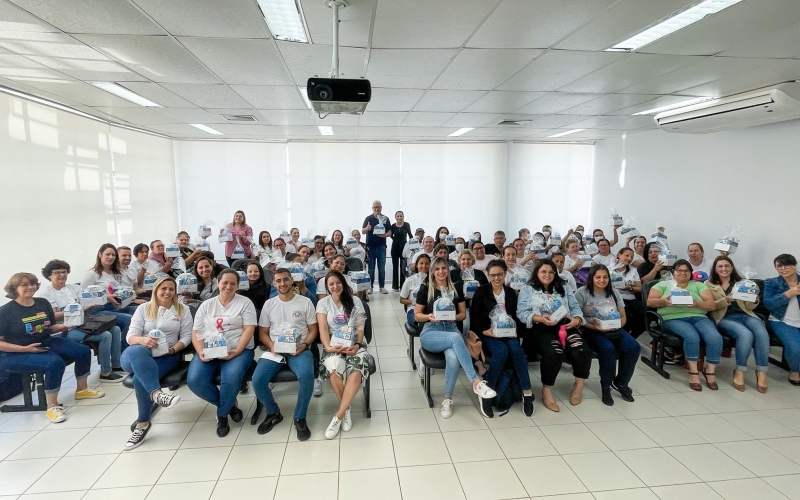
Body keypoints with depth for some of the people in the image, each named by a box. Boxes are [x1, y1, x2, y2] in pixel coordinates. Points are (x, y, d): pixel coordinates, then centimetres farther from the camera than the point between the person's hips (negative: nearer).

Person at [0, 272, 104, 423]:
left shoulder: (43, 303, 4)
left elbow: (51, 328, 13)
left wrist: (62, 327, -10)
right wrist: (25, 349, -23)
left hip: (46, 343, 7)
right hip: (15, 354, -7)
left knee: (84, 351, -6)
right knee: (55, 362, -34)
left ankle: (81, 389, 16)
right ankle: (52, 406, -18)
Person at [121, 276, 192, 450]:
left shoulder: (183, 310, 12)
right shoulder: (143, 308, 12)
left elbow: (186, 336, 7)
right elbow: (131, 336, 4)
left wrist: (173, 349, -13)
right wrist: (143, 340, -20)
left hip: (166, 356, 0)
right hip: (138, 355, 1)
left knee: (140, 379, -32)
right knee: (137, 351, -39)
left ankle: (143, 423, -18)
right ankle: (157, 393, -51)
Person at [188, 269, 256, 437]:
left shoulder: (245, 302, 4)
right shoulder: (206, 305, 14)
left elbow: (249, 330, -5)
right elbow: (196, 332, 9)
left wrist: (236, 351, -18)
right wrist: (200, 352, -10)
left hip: (238, 350, -3)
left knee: (231, 379, -32)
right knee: (194, 381, -23)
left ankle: (222, 414, -1)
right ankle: (229, 404, 4)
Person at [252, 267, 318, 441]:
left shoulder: (305, 302, 5)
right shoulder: (269, 304, 11)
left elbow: (313, 330, 6)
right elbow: (262, 333, 12)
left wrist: (304, 345, -13)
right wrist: (272, 346, -9)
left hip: (299, 349, -2)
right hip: (274, 350, 3)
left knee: (307, 376, -33)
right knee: (257, 380, -23)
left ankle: (300, 418, -9)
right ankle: (273, 413, 7)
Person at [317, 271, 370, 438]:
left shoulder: (355, 301, 9)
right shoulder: (323, 303, 9)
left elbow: (360, 328, 4)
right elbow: (323, 329, -1)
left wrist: (357, 345, -14)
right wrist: (328, 347, -20)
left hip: (354, 344, 0)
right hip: (334, 345, 0)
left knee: (357, 369, -33)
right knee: (334, 367, -35)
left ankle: (338, 416, -23)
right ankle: (346, 410, -12)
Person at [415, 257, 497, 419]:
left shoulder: (456, 289, 13)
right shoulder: (425, 289, 6)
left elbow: (463, 314, 15)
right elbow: (417, 316, 8)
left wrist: (453, 316, -8)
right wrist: (429, 316, -14)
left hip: (451, 330, 2)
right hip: (430, 333, -2)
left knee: (453, 358, -34)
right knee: (456, 338, -37)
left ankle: (447, 399, -14)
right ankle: (476, 381, -37)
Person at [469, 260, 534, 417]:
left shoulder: (511, 293, 15)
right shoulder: (481, 291, 3)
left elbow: (515, 316, 13)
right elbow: (474, 315, -2)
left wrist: (514, 330, -8)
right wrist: (485, 331, -17)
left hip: (507, 332, 3)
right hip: (487, 333, -3)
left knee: (516, 350, -30)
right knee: (501, 351, -33)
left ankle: (527, 393, -19)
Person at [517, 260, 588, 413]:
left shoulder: (564, 288, 23)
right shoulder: (528, 289, 10)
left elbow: (575, 308, 13)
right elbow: (522, 313, -1)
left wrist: (576, 320, -9)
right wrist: (540, 318, -18)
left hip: (565, 325, 4)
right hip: (540, 327, -4)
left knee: (582, 349, -24)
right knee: (555, 351, -33)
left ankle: (579, 384, 0)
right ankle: (546, 389, -14)